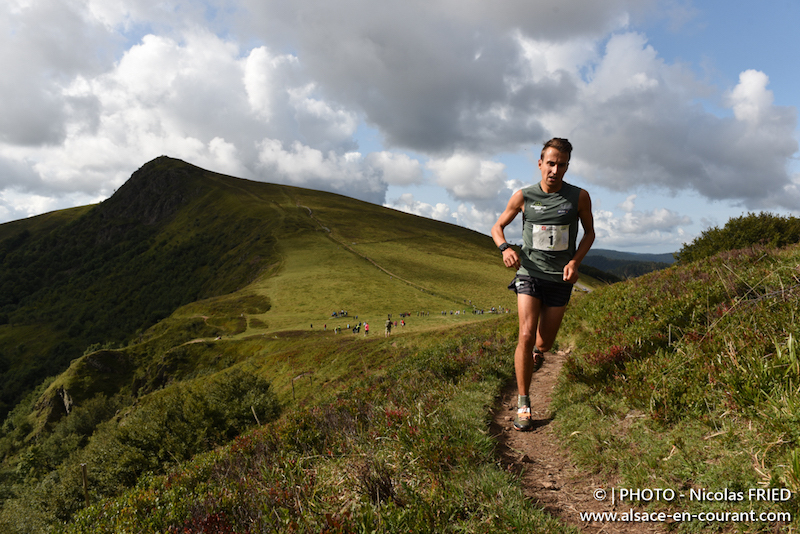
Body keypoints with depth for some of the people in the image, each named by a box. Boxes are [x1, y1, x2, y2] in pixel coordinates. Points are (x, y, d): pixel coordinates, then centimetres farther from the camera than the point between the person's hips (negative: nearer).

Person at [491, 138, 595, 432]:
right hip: (529, 273, -1)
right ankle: (523, 404, -6)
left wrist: (575, 261, -9)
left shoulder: (579, 196, -5)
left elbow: (589, 232, 8)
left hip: (559, 278, 1)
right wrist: (505, 248, -17)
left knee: (545, 341, 12)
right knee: (526, 336, -17)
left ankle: (538, 350, 53)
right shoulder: (523, 196, -6)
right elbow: (497, 227, 6)